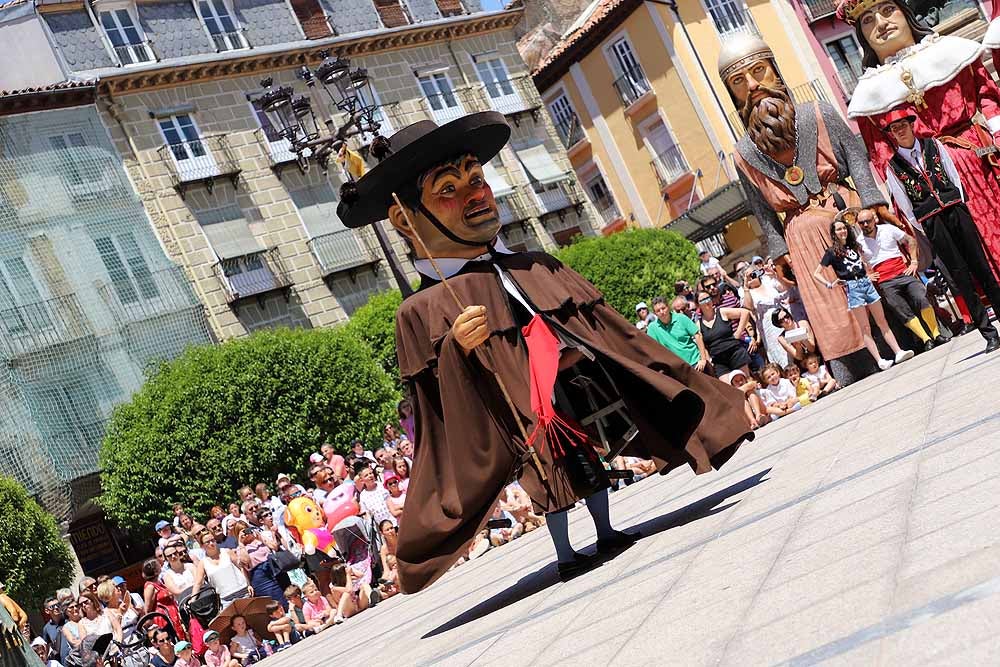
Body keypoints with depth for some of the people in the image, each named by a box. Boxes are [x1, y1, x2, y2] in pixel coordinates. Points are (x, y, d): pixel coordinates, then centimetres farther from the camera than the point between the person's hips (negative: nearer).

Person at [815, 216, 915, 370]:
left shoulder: (854, 245, 15)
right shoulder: (832, 252, 0)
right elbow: (816, 274, 0)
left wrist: (870, 274, 16)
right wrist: (830, 285, -9)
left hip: (866, 283, 5)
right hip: (852, 288, -5)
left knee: (882, 322, 3)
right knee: (865, 328, -6)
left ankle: (899, 352, 1)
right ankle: (880, 361, -10)